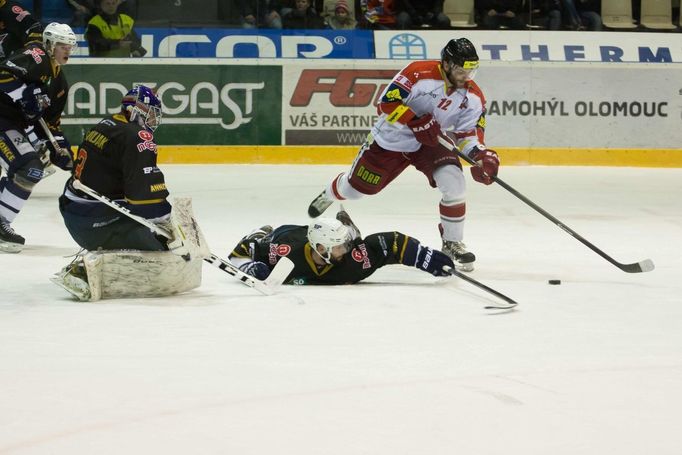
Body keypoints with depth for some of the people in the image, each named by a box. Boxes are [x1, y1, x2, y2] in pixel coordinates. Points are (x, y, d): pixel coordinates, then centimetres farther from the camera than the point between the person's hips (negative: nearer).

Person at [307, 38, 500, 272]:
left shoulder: (473, 96, -13)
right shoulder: (420, 72, -27)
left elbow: (469, 132, -9)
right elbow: (387, 102, -29)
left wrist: (481, 154, -29)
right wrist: (416, 122, -39)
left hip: (433, 142, 3)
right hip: (391, 139, -2)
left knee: (453, 183, -23)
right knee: (356, 186, 12)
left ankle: (452, 243, -5)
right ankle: (330, 195, 51)